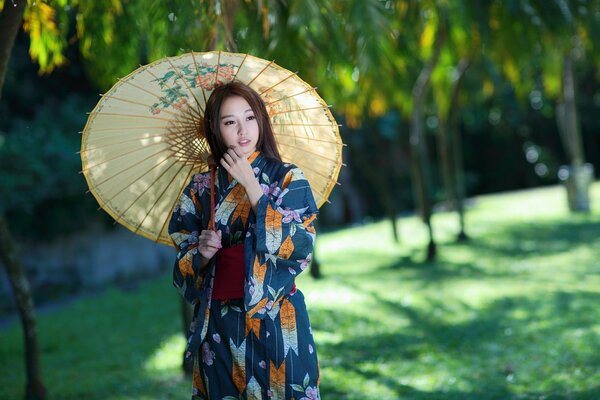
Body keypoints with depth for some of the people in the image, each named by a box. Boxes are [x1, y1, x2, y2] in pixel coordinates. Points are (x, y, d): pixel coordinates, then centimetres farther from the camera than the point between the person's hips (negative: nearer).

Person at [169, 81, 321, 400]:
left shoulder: (288, 178, -3)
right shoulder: (201, 188, 4)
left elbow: (300, 247, -16)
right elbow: (184, 266, 9)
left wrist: (251, 186, -15)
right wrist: (201, 254, -15)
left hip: (277, 324, -2)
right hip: (219, 325, 2)